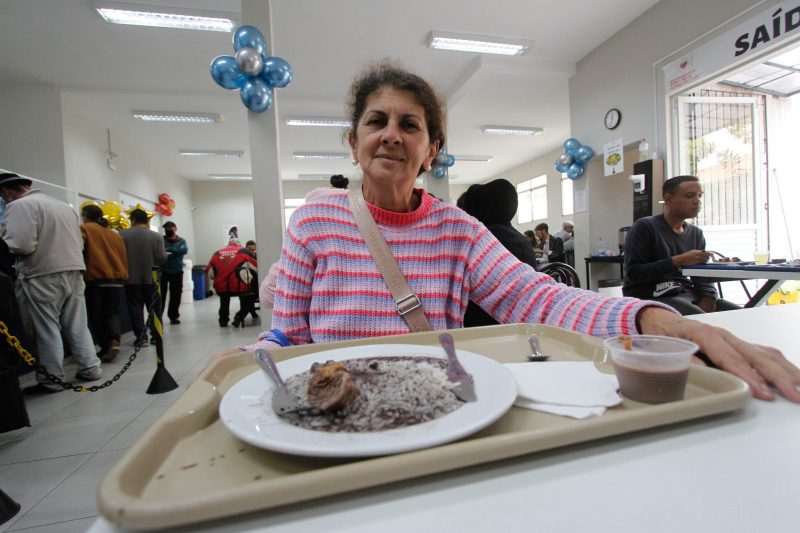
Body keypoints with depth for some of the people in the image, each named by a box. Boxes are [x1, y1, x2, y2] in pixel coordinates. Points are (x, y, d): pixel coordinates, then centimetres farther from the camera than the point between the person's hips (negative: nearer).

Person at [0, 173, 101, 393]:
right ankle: (90, 368, 17)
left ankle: (51, 380, 9)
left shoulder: (19, 206, -7)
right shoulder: (63, 205, 17)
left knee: (46, 328, 2)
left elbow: (21, 245, -17)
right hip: (74, 271, 7)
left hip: (44, 276, -7)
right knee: (77, 325, 12)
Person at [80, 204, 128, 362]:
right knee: (112, 312, 10)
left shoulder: (84, 229, 4)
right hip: (118, 278, 4)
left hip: (97, 278, -4)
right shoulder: (115, 234, 19)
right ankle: (114, 342, -12)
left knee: (97, 315, 8)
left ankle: (105, 346, 11)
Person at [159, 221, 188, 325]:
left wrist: (170, 249, -19)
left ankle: (173, 316, 19)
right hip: (163, 271, -1)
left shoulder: (181, 240, 6)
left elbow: (185, 250, -14)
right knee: (160, 294, 0)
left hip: (177, 271, 2)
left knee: (176, 295, 8)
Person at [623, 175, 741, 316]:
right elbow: (633, 272, -15)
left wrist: (707, 300, -9)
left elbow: (703, 277, 12)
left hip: (687, 293, 7)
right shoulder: (644, 227, -7)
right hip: (651, 297, -7)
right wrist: (678, 261, -21)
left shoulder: (696, 233, 15)